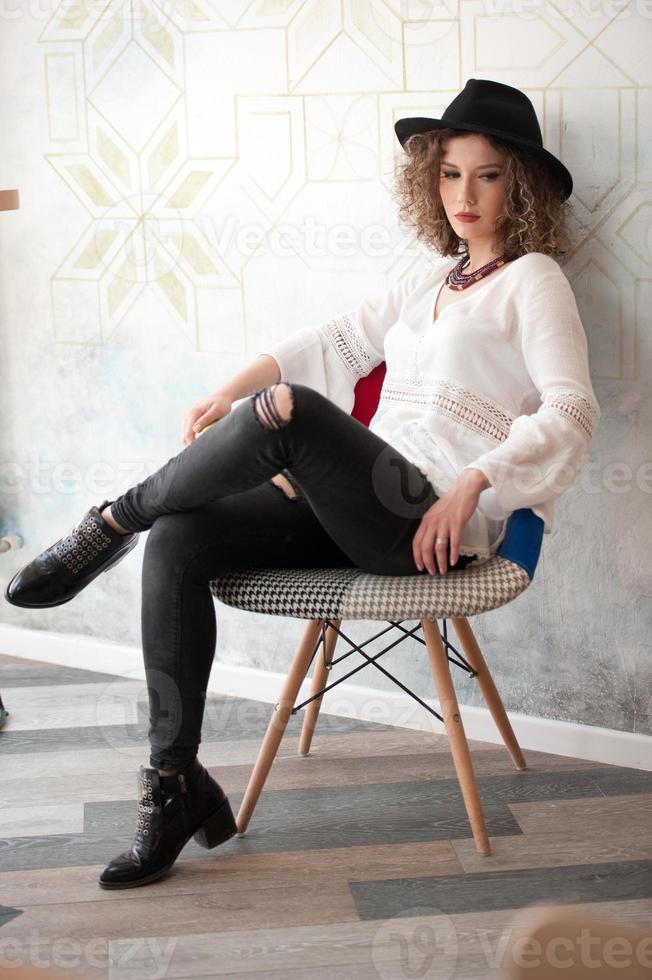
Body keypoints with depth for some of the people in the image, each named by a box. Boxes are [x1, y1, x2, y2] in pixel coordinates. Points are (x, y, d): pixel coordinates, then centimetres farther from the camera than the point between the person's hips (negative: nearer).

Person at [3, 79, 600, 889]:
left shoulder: (533, 281, 3)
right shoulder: (429, 284, 24)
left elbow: (571, 412, -10)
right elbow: (331, 340, 25)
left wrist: (472, 484, -22)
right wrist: (228, 394, 11)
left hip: (438, 526, -7)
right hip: (364, 510, 7)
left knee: (288, 412, -32)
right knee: (178, 540, -15)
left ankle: (114, 521, -9)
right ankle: (174, 785, -11)